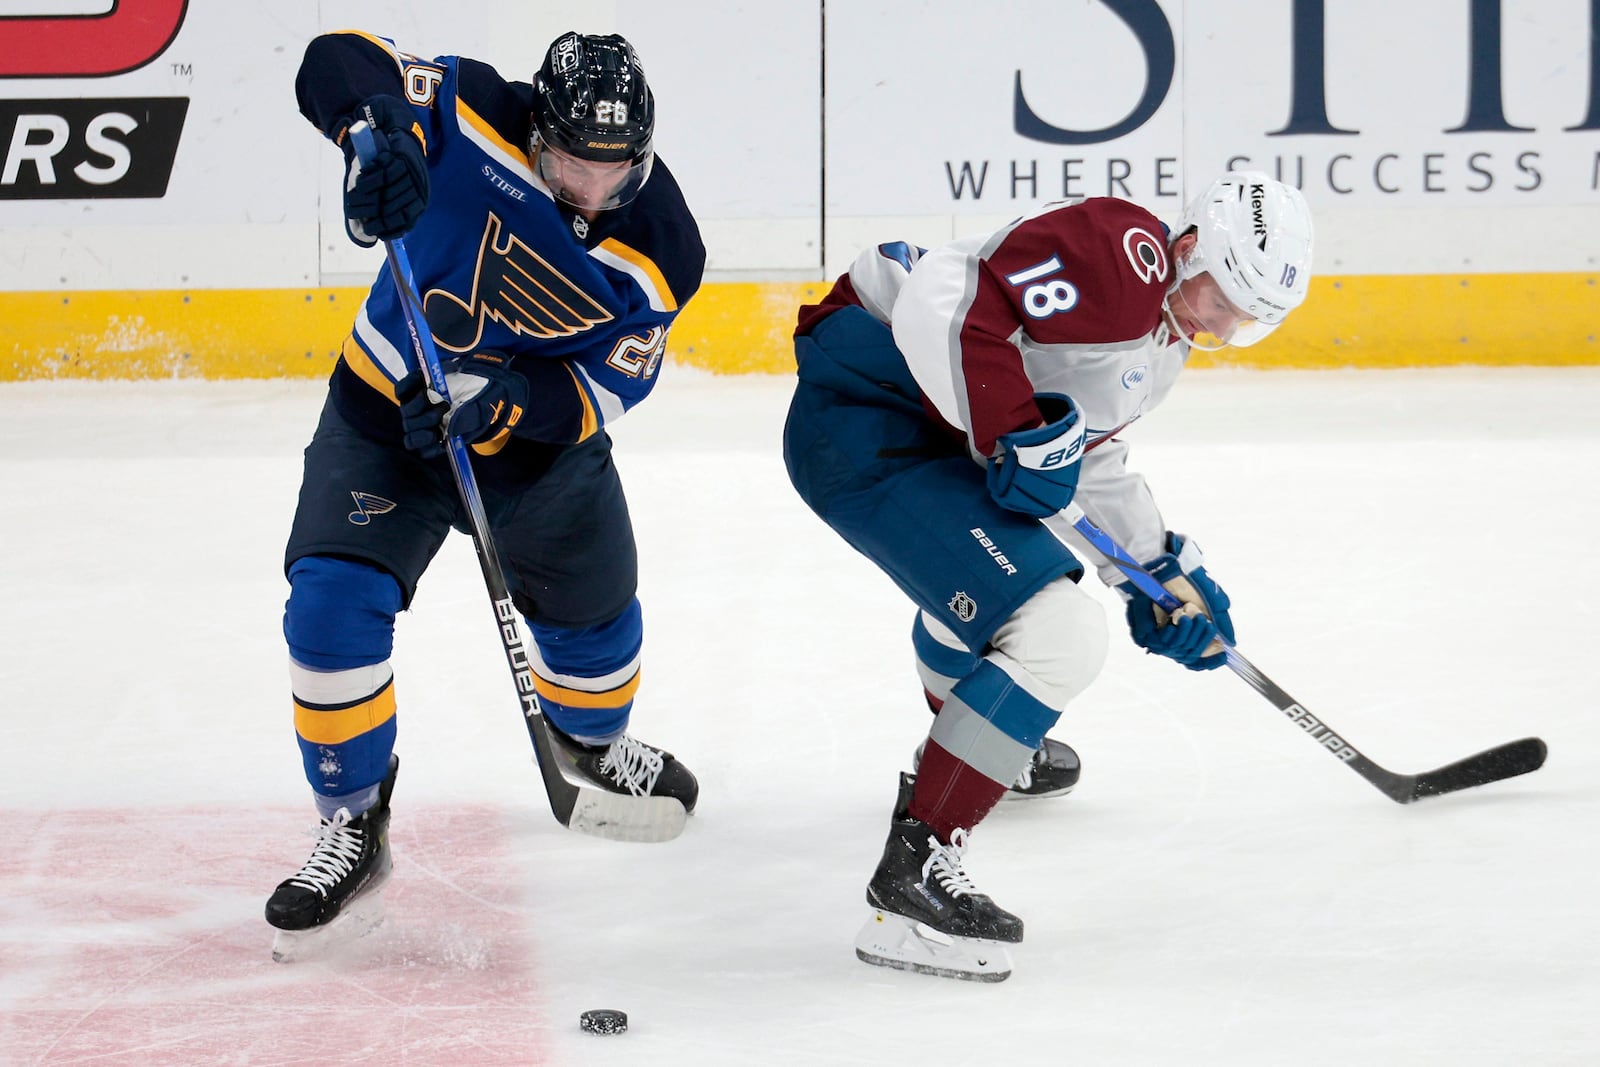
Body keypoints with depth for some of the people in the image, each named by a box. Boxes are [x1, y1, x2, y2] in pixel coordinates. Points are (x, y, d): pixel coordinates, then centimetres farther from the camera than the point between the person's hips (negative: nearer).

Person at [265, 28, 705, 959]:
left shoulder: (661, 250, -20)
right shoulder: (481, 119, -25)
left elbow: (601, 389, -19)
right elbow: (340, 62, -30)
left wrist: (500, 403, -38)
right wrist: (376, 134, -52)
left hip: (542, 434, 2)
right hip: (388, 404, -2)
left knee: (593, 611, 20)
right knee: (332, 607, -18)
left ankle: (592, 740, 56)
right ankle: (353, 827, -3)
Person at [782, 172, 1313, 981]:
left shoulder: (1164, 337, 15)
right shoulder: (1121, 251, -17)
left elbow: (1087, 457, 26)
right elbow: (945, 309, -28)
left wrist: (1164, 570, 19)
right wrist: (1025, 436, -24)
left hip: (931, 431, 11)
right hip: (866, 422, -11)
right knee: (1058, 635, -19)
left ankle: (979, 738, 68)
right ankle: (916, 864, -19)